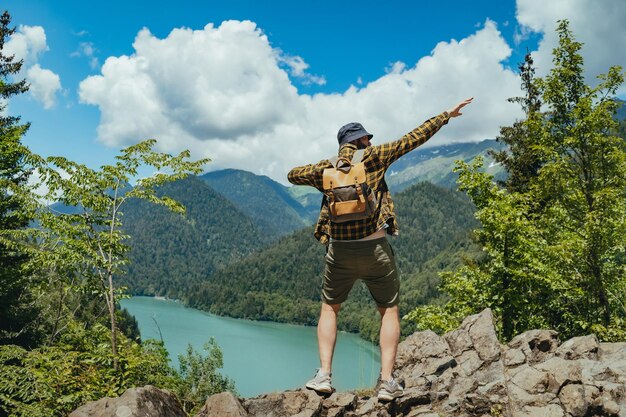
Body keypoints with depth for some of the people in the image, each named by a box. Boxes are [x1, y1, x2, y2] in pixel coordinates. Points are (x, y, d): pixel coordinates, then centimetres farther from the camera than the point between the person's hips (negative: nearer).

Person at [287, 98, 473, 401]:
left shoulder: (327, 167, 7)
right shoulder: (373, 156, 0)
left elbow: (293, 175, 22)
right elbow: (414, 138, 3)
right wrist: (446, 115, 11)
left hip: (340, 251, 2)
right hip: (375, 249, -2)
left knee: (329, 309, 19)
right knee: (389, 311, 13)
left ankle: (324, 374, 6)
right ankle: (386, 380, 3)